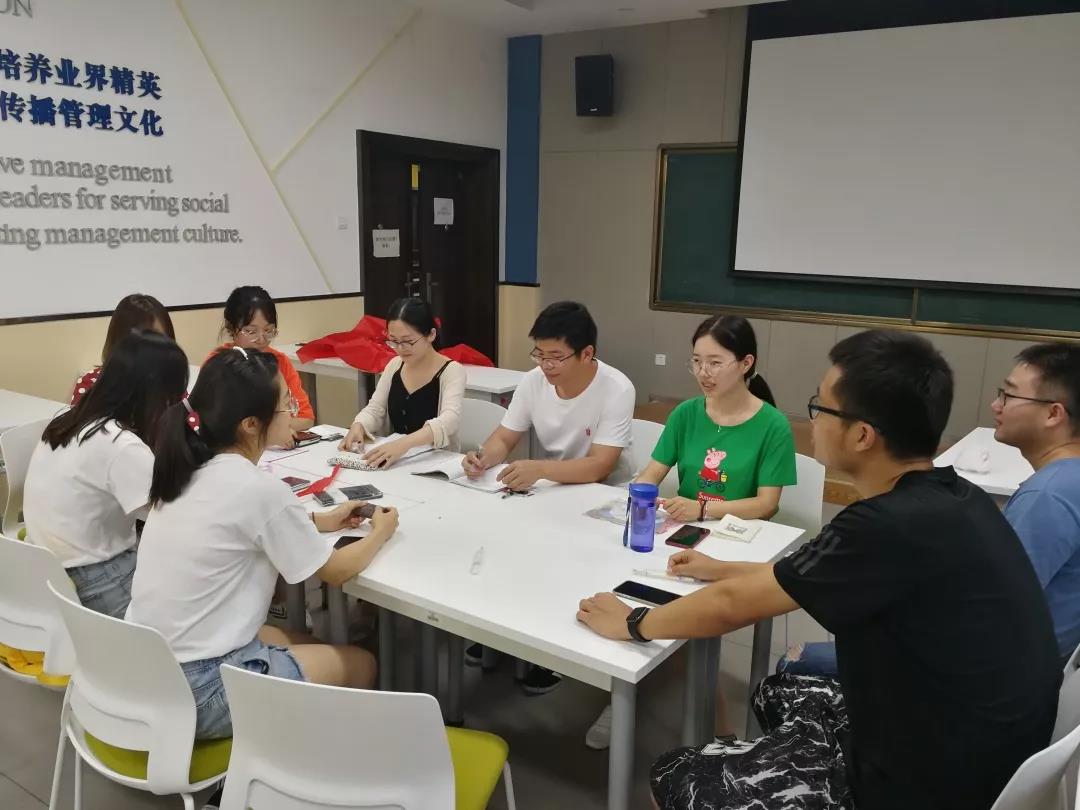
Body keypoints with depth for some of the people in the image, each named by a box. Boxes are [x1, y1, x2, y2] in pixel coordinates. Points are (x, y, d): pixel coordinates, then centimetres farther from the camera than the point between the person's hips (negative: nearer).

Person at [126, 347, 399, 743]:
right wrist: (380, 532, 10)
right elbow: (336, 571, -8)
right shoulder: (260, 489, -23)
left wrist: (319, 521, 17)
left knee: (302, 641, 27)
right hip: (200, 690, -8)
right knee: (361, 665, 12)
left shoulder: (186, 470, -1)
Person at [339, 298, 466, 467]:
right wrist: (358, 426, -17)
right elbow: (375, 409, 6)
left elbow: (449, 420, -27)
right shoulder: (394, 366, 7)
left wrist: (406, 442, -43)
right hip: (394, 460, 5)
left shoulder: (452, 371, -12)